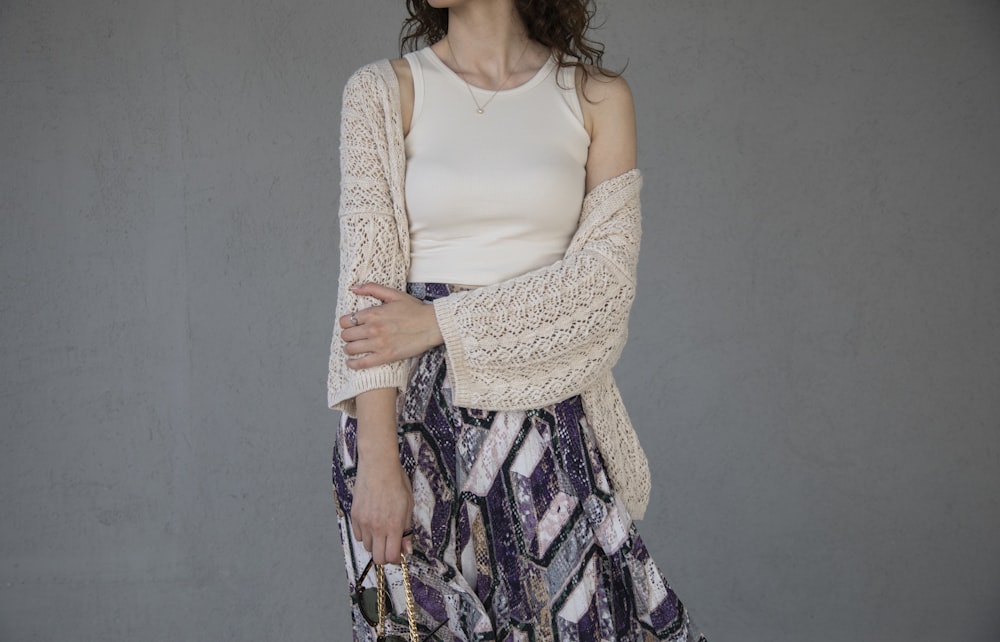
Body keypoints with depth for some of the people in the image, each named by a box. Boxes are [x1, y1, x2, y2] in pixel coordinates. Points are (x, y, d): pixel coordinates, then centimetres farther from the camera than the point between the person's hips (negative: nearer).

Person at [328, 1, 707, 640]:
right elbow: (367, 284, -7)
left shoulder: (599, 97, 4)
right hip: (416, 415, 0)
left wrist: (441, 321, -14)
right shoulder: (383, 92, 2)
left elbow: (606, 277, -5)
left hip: (550, 417, 1)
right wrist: (377, 459, -15)